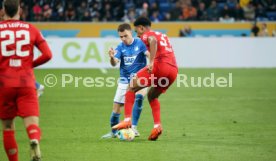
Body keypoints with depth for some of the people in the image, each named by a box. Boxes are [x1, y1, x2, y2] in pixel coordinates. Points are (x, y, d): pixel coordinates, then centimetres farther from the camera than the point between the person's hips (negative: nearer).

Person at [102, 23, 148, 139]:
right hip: (125, 80, 3)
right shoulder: (120, 47, -2)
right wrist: (112, 58, -37)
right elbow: (114, 63, -13)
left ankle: (134, 127, -25)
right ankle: (114, 131, 25)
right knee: (116, 106, 4)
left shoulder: (140, 43, -8)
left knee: (139, 97, -31)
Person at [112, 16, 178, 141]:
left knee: (131, 88, 5)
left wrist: (151, 62, -24)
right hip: (174, 69, 7)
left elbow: (153, 40, -16)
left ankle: (127, 120, -7)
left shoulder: (147, 35, 8)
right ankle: (157, 126, 11)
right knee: (152, 95, 26)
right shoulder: (163, 36, 33)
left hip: (160, 65, -7)